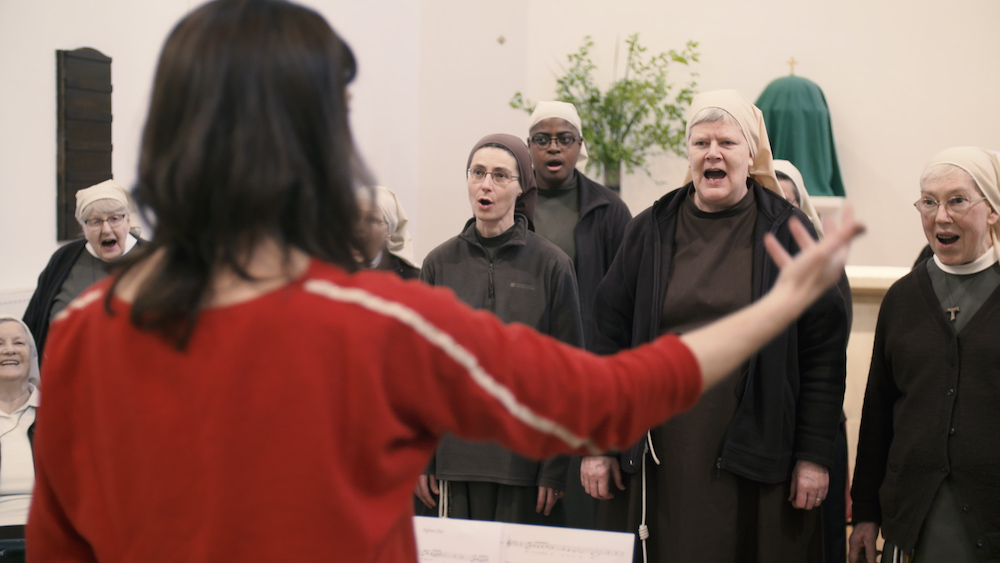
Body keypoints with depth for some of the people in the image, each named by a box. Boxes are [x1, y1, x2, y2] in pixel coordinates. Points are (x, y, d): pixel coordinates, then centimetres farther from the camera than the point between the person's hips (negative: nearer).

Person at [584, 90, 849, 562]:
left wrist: (814, 454, -5)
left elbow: (824, 350, -1)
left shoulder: (789, 234, 1)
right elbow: (610, 338, 7)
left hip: (755, 461, -1)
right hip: (661, 461, 2)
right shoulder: (649, 232, 7)